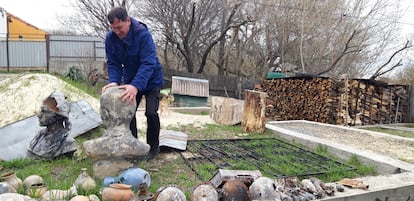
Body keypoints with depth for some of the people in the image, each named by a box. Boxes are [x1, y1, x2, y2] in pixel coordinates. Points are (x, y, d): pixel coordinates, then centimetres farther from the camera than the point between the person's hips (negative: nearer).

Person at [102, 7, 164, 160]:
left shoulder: (143, 34, -30)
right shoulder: (110, 38, -15)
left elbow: (148, 63, -38)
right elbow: (112, 63, -10)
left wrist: (136, 86, -51)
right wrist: (114, 81, -30)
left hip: (151, 80, -5)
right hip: (130, 81, 5)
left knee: (151, 113, -13)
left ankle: (153, 147, 9)